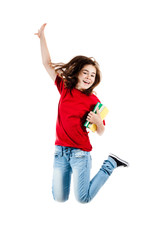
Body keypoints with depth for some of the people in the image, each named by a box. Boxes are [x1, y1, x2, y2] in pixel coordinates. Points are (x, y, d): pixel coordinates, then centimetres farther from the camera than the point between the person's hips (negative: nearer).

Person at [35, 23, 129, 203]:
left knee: (83, 199, -4)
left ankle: (110, 164, 14)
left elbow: (101, 132, -1)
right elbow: (47, 64, 7)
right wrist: (42, 36, 4)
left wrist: (98, 121, -23)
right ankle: (72, 171, 35)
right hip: (60, 151, 4)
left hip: (80, 153, -3)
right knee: (59, 199, 6)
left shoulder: (93, 101, -5)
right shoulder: (65, 88, 4)